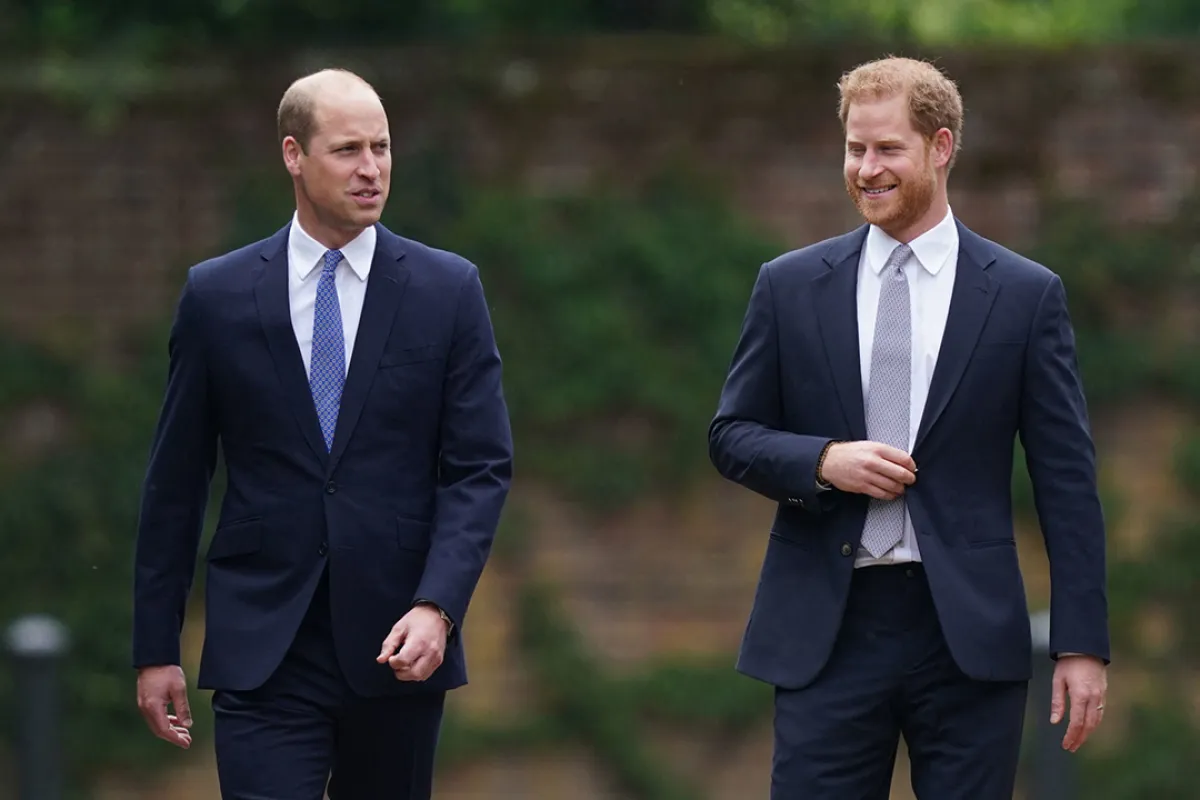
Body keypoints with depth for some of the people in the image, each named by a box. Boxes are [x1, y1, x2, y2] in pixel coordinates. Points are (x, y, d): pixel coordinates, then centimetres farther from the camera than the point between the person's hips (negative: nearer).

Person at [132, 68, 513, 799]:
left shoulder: (448, 290, 3)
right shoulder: (217, 295, 3)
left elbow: (482, 468, 0)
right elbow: (175, 481, 7)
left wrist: (436, 607, -15)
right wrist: (156, 647, 5)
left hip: (397, 648, 1)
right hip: (263, 649, -1)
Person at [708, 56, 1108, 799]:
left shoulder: (1026, 295, 3)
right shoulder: (791, 286, 7)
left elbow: (1067, 479, 2)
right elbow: (731, 435, 11)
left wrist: (1083, 643, -4)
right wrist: (823, 461, -11)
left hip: (967, 629, -1)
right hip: (828, 627, 1)